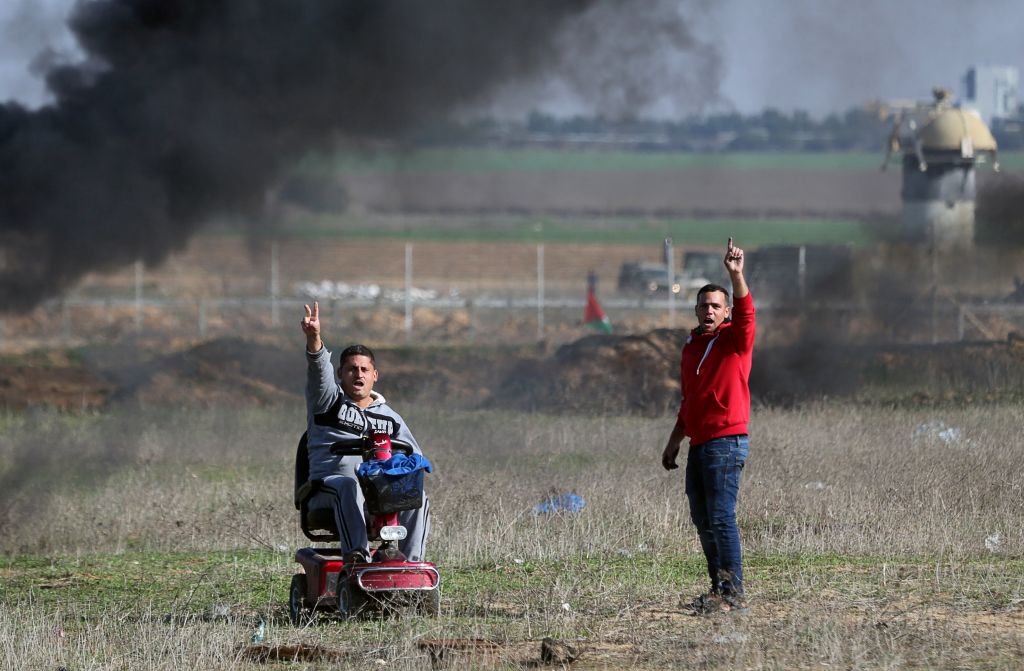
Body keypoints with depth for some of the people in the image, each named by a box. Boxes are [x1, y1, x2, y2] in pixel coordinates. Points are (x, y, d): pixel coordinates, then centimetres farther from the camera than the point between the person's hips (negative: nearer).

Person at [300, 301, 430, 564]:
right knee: (350, 486, -39)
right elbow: (319, 369, -7)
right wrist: (313, 338, -27)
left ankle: (411, 563, -31)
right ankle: (356, 553, -55)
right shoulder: (329, 401, 13)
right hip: (329, 480, -3)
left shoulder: (389, 417, 23)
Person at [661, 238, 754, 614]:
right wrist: (674, 441, 26)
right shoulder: (691, 346, 18)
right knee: (703, 521, 12)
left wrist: (736, 275, -39)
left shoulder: (734, 340, -4)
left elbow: (745, 313, -27)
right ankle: (719, 590, 20)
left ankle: (733, 594, -15)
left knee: (721, 518, -14)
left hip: (726, 442, -9)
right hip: (698, 444, 9)